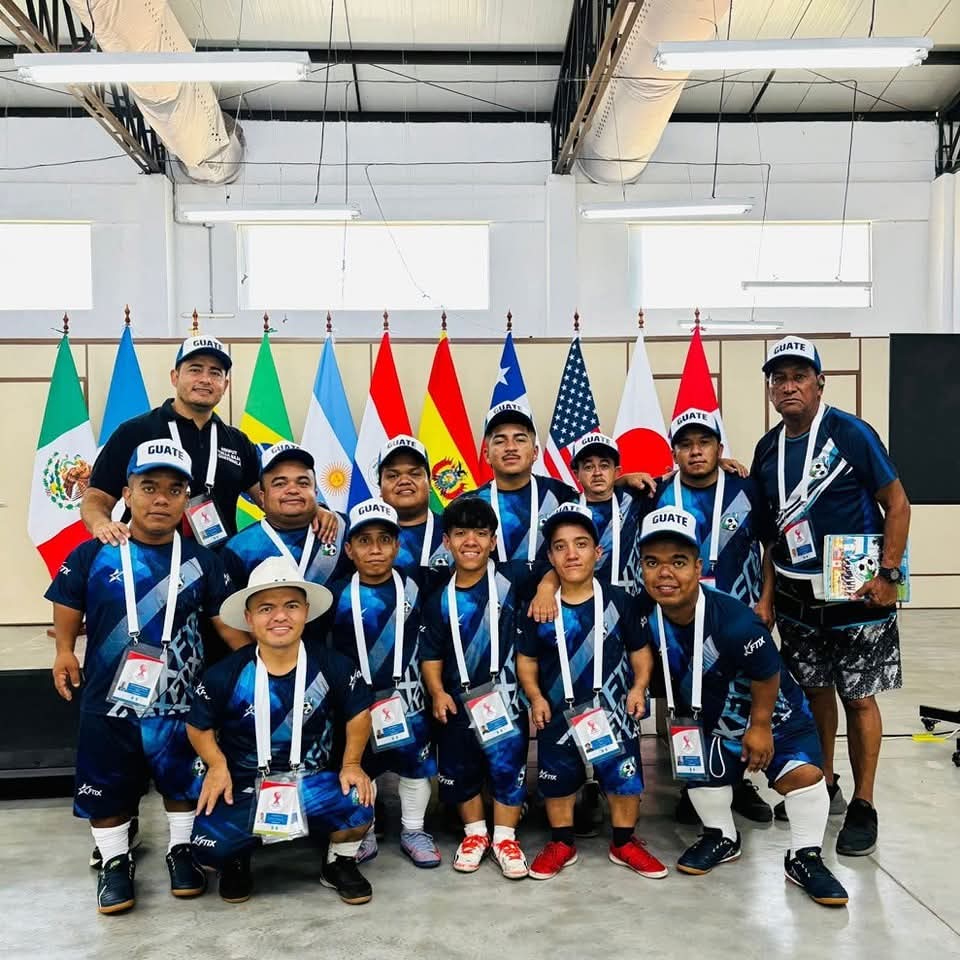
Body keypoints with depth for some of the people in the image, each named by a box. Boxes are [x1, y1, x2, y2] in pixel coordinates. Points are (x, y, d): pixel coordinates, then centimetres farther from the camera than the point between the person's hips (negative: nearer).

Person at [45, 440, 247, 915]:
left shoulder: (201, 561, -3)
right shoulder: (92, 555, -6)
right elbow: (68, 609, 4)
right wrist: (65, 652, -7)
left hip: (179, 701, 1)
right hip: (108, 701, 0)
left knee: (184, 783, 15)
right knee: (108, 788, 13)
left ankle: (181, 850, 37)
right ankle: (114, 862, 33)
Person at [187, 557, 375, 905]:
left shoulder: (331, 667, -10)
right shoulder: (224, 675, -11)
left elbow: (358, 712, 6)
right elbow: (199, 726, 5)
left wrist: (351, 764, -4)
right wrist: (217, 765, -11)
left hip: (311, 782, 0)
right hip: (244, 787, 0)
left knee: (358, 805, -29)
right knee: (210, 848, -26)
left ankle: (339, 863, 8)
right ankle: (237, 862, 16)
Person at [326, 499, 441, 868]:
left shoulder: (412, 589, -3)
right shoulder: (338, 594, -6)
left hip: (404, 695, 1)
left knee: (415, 763, 9)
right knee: (357, 767, 10)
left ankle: (413, 831, 28)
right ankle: (362, 834, 30)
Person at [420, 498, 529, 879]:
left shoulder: (511, 583, -6)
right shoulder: (439, 599, 0)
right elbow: (431, 654, 2)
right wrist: (438, 693, -8)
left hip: (506, 695, -2)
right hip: (459, 699, 2)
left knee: (508, 764, 1)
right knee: (459, 768, 12)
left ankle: (505, 837, 20)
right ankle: (474, 832, 32)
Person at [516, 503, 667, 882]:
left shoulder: (619, 601, -7)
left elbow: (640, 650, 2)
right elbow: (526, 659, 1)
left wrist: (639, 687, -10)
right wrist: (535, 697, -10)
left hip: (613, 711, 0)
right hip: (558, 713, 0)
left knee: (625, 778, 8)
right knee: (557, 780, 13)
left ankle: (624, 844, 31)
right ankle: (561, 844, 33)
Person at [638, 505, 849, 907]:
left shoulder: (734, 621, -40)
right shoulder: (646, 618, -23)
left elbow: (767, 676, -23)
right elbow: (665, 673, -1)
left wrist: (760, 726, -10)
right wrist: (677, 715, 5)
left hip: (769, 707, -4)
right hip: (708, 715, 5)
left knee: (803, 772, -16)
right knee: (703, 772, 9)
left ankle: (805, 857, 5)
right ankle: (722, 838, 37)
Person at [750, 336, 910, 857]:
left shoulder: (851, 433, -10)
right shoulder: (767, 450, 5)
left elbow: (897, 502, -7)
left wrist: (888, 574, -13)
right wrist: (766, 597, 9)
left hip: (855, 593, -5)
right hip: (795, 597, 5)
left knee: (858, 697, 2)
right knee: (814, 690, 14)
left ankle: (863, 806, 17)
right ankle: (824, 785, 31)